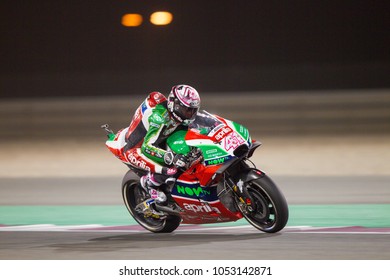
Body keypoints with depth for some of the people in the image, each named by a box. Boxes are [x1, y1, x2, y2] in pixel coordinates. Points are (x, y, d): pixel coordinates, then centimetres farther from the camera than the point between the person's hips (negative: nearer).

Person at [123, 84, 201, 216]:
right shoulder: (160, 117, -34)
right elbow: (147, 147, -42)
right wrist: (171, 157, -54)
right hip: (135, 150, -9)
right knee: (172, 169, -31)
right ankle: (148, 182, -3)